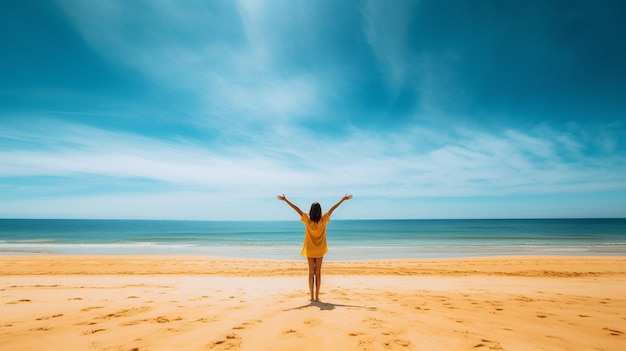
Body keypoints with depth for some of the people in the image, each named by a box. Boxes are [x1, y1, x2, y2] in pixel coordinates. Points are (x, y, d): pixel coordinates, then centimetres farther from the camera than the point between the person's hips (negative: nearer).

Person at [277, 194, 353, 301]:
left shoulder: (307, 220, -13)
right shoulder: (323, 220, -11)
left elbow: (296, 208, -10)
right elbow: (332, 209, -4)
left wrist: (285, 200, -6)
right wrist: (343, 199, 2)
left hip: (309, 250, 0)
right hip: (320, 250, 0)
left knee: (311, 273, 8)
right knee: (318, 273, 7)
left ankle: (312, 296, 11)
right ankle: (317, 296, 10)